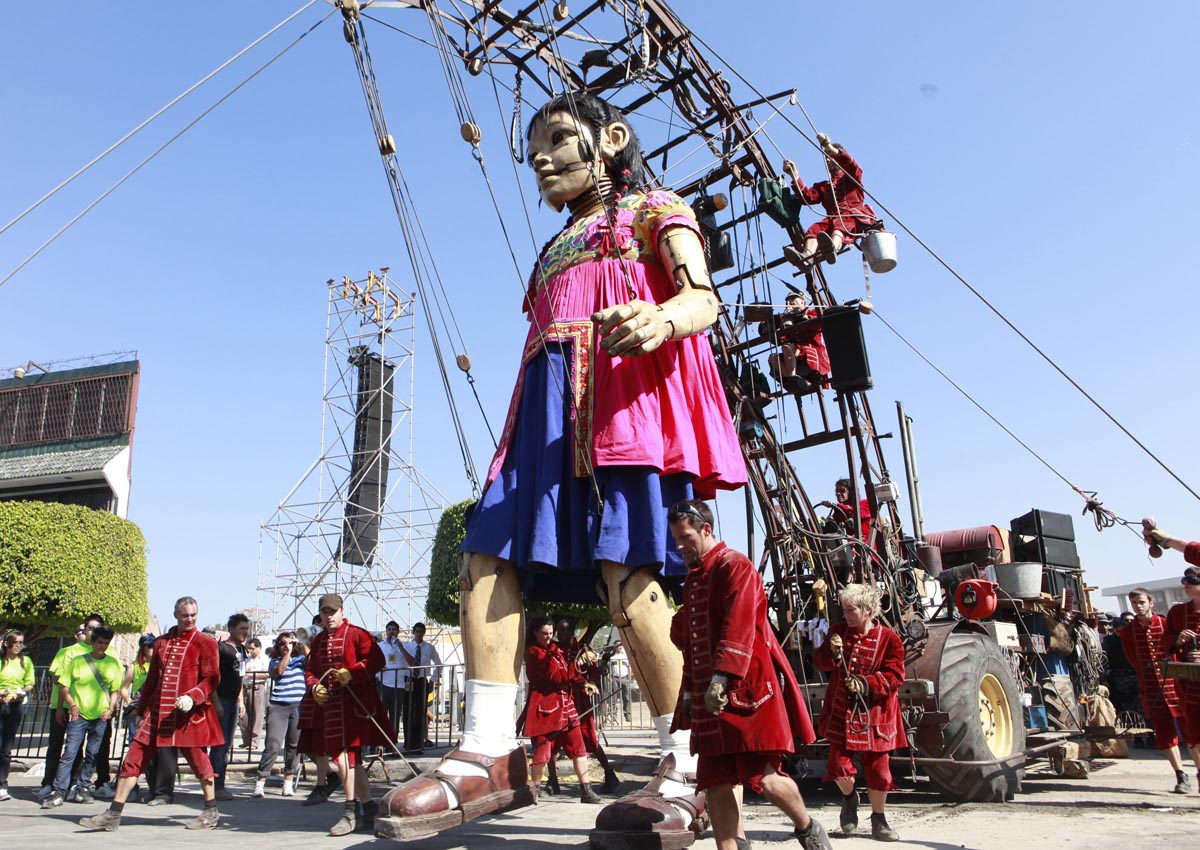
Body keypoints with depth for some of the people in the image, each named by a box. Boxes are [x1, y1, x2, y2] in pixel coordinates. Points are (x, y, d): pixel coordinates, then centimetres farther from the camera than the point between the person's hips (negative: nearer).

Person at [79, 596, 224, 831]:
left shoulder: (205, 643, -3)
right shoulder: (161, 643, 13)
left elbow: (212, 678, -8)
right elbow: (152, 679, 21)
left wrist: (192, 697, -23)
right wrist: (141, 708, 22)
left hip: (189, 714, -5)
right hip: (157, 713, 5)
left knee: (198, 761, 3)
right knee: (133, 757, 3)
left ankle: (212, 812, 17)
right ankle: (113, 815, 12)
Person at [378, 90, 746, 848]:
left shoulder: (656, 211, 16)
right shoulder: (558, 248, 35)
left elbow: (703, 299, -3)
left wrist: (662, 319, -27)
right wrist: (522, 441, 19)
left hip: (627, 395, -7)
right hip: (552, 405, 7)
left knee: (625, 570, -19)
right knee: (487, 557, -11)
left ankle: (688, 767, -10)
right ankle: (490, 753, -12)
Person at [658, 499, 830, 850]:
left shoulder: (735, 567, -8)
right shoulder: (693, 578, 18)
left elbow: (739, 631, -20)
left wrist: (721, 678, -28)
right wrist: (690, 691, 18)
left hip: (746, 690, -8)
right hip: (708, 697, 8)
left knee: (763, 778, -4)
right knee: (716, 785, 5)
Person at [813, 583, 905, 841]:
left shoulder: (888, 638, -8)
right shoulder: (838, 631, 3)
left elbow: (894, 675, -10)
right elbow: (820, 663, 3)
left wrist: (866, 683, -22)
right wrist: (831, 652, -19)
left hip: (873, 715, -2)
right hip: (841, 712, 2)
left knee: (878, 769, 4)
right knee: (839, 764, -1)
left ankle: (878, 819, 26)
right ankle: (849, 798, 32)